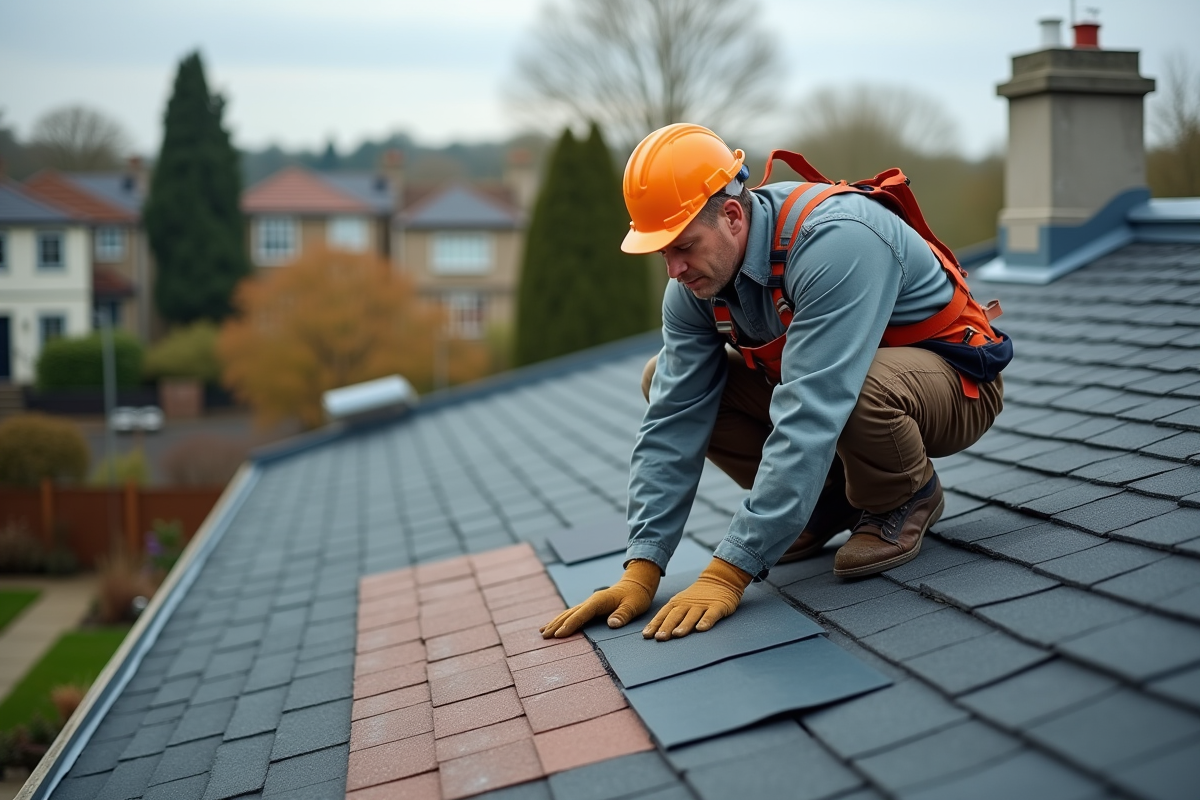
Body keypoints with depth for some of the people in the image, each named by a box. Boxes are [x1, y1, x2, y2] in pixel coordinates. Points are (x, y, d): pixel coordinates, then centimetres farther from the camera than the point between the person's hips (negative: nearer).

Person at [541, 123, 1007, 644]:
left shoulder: (835, 241, -35)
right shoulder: (695, 286, -12)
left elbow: (809, 419, -41)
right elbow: (673, 423, -13)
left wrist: (727, 574, -42)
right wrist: (641, 572, -21)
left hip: (951, 384, -6)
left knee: (862, 389, -42)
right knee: (663, 381, -8)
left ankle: (907, 498, -6)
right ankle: (832, 499, 4)